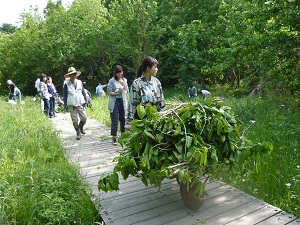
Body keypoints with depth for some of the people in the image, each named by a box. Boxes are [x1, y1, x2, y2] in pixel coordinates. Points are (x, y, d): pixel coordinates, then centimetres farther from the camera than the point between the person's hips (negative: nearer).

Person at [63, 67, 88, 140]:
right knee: (74, 120, 1)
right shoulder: (67, 84, 0)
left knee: (84, 118, 0)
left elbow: (83, 92, 13)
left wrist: (85, 100, 9)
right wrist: (65, 105, 2)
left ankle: (80, 127, 31)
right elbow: (65, 95, 4)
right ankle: (78, 133, 17)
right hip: (71, 105, -2)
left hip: (80, 104, 2)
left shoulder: (80, 82, 7)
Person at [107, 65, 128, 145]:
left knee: (123, 119, 10)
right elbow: (109, 92, -7)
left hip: (122, 101, 5)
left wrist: (124, 86, -3)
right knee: (115, 121, -4)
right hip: (115, 102, -5)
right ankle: (114, 138, 4)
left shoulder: (124, 80, 10)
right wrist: (117, 93, -20)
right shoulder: (112, 81, -5)